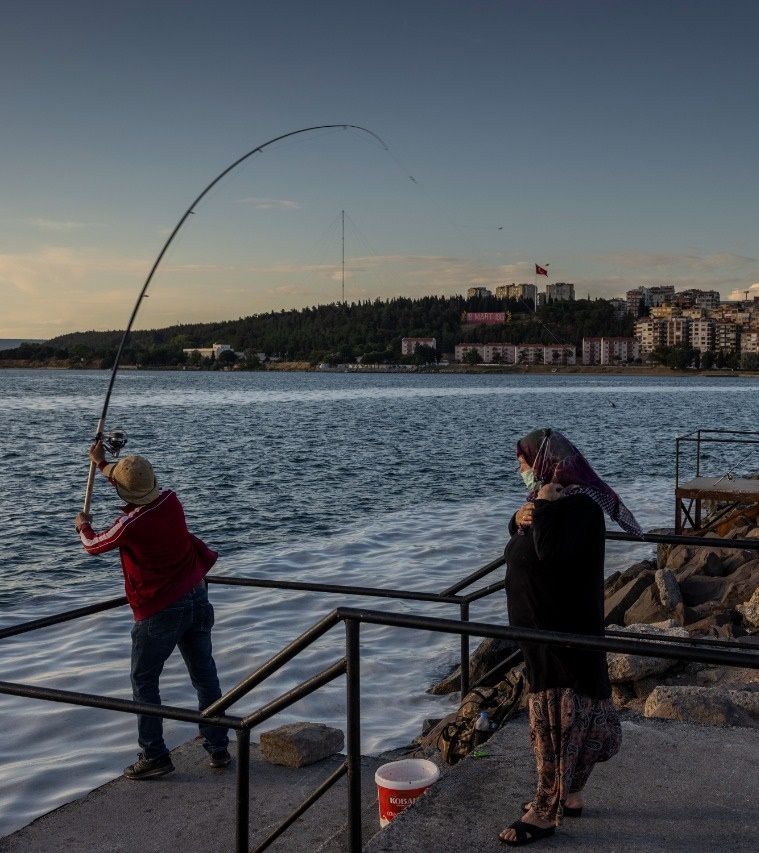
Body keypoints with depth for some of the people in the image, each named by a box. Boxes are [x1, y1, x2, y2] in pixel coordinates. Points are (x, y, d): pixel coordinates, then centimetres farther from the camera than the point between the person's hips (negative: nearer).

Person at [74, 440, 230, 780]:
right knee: (205, 675, 12)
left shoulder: (130, 524, -22)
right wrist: (102, 463, 30)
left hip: (160, 611, -6)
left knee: (144, 681, 10)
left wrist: (83, 526, 23)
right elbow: (144, 489, 20)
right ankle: (218, 749, 19)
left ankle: (154, 756, 13)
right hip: (196, 598, 7)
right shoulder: (171, 500, -4)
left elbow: (93, 545, -1)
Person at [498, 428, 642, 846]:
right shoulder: (552, 500, 9)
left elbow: (550, 549, -34)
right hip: (543, 631, 10)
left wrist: (544, 503, -23)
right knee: (568, 718, 18)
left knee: (555, 721, 0)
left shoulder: (579, 506, -19)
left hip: (564, 633, -10)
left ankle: (546, 811, 10)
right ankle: (568, 795, 31)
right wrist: (519, 519, 1)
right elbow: (522, 544, 20)